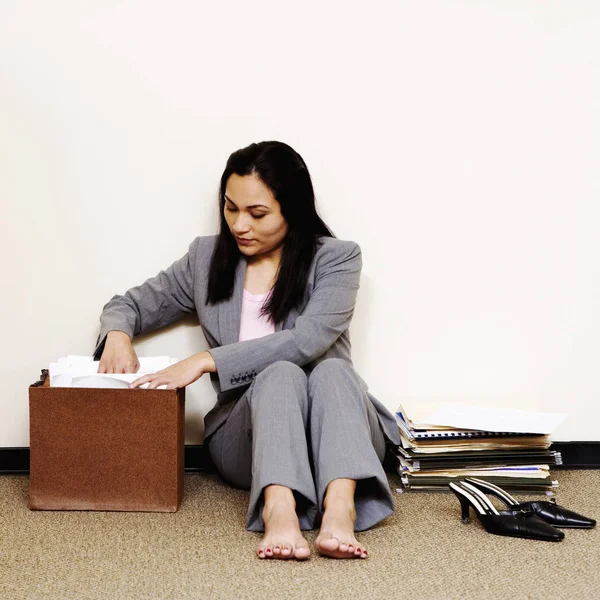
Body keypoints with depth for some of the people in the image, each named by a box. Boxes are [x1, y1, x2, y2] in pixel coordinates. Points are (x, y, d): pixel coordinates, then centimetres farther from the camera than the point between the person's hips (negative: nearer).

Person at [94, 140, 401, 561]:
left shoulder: (336, 258, -1)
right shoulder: (207, 257, 10)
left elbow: (308, 340, -17)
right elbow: (130, 304, 18)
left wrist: (208, 360, -23)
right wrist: (118, 334, -7)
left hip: (332, 431, 0)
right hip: (247, 437, 1)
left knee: (332, 370, -33)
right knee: (280, 373, -32)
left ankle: (339, 507, -57)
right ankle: (279, 509, -57)